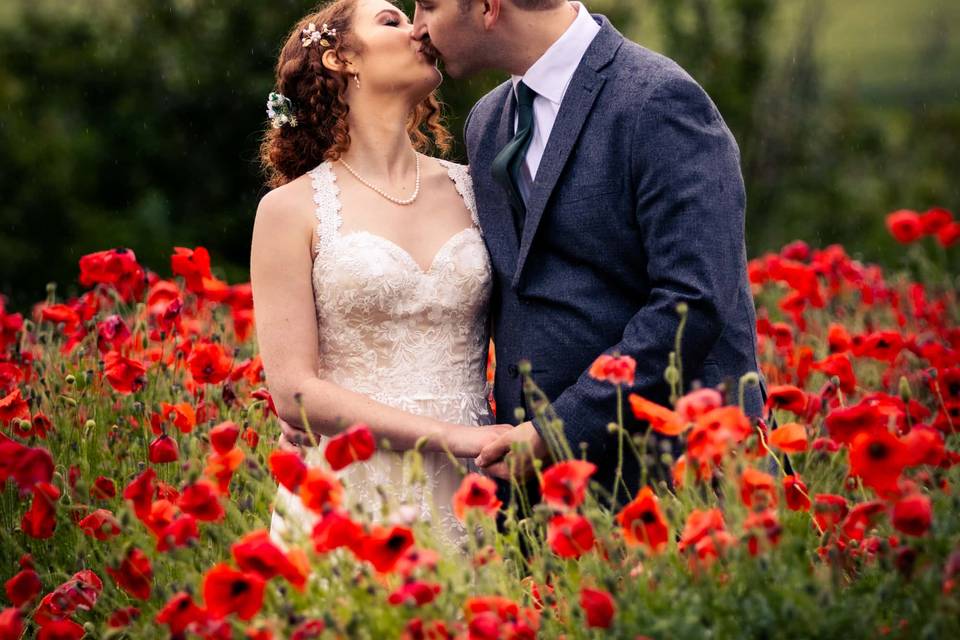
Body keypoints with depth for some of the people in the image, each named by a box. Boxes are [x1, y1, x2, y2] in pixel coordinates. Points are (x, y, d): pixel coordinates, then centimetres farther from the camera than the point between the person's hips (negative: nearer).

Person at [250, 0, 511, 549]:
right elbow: (294, 393, -7)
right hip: (348, 503, -3)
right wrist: (450, 436, -14)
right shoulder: (292, 209, 1)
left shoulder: (470, 190, 11)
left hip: (463, 500, 3)